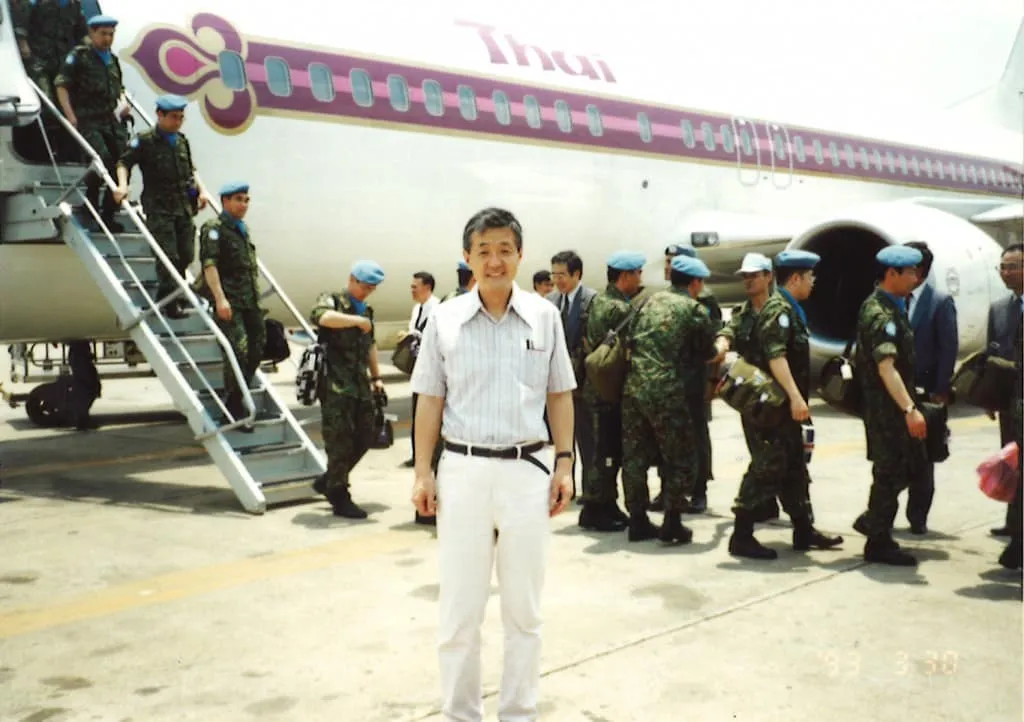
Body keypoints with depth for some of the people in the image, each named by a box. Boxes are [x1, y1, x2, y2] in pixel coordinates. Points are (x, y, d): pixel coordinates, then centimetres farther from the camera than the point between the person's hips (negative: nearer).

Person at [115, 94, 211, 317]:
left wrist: (201, 190, 13)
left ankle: (167, 295, 27)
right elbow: (124, 162, -4)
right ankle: (171, 302, 1)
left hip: (184, 207, 6)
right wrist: (122, 185, -20)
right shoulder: (145, 141, -5)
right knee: (168, 255, -9)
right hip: (159, 208, -6)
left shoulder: (182, 141, 14)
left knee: (186, 255, 6)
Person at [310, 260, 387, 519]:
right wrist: (357, 320, -26)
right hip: (336, 385, -8)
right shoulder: (332, 301, -3)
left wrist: (376, 376, 22)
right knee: (340, 441, -4)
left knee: (364, 437, 10)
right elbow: (320, 316, -28)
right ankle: (340, 497, 7)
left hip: (360, 384, 8)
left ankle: (328, 481, 27)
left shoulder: (367, 312, 20)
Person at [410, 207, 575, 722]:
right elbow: (430, 401, 3)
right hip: (463, 470, -1)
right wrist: (422, 473, 0)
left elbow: (559, 395, 7)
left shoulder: (544, 316, 2)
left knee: (524, 608, 12)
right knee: (460, 608, 7)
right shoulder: (445, 320, -1)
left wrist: (564, 463, 2)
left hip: (528, 471, 1)